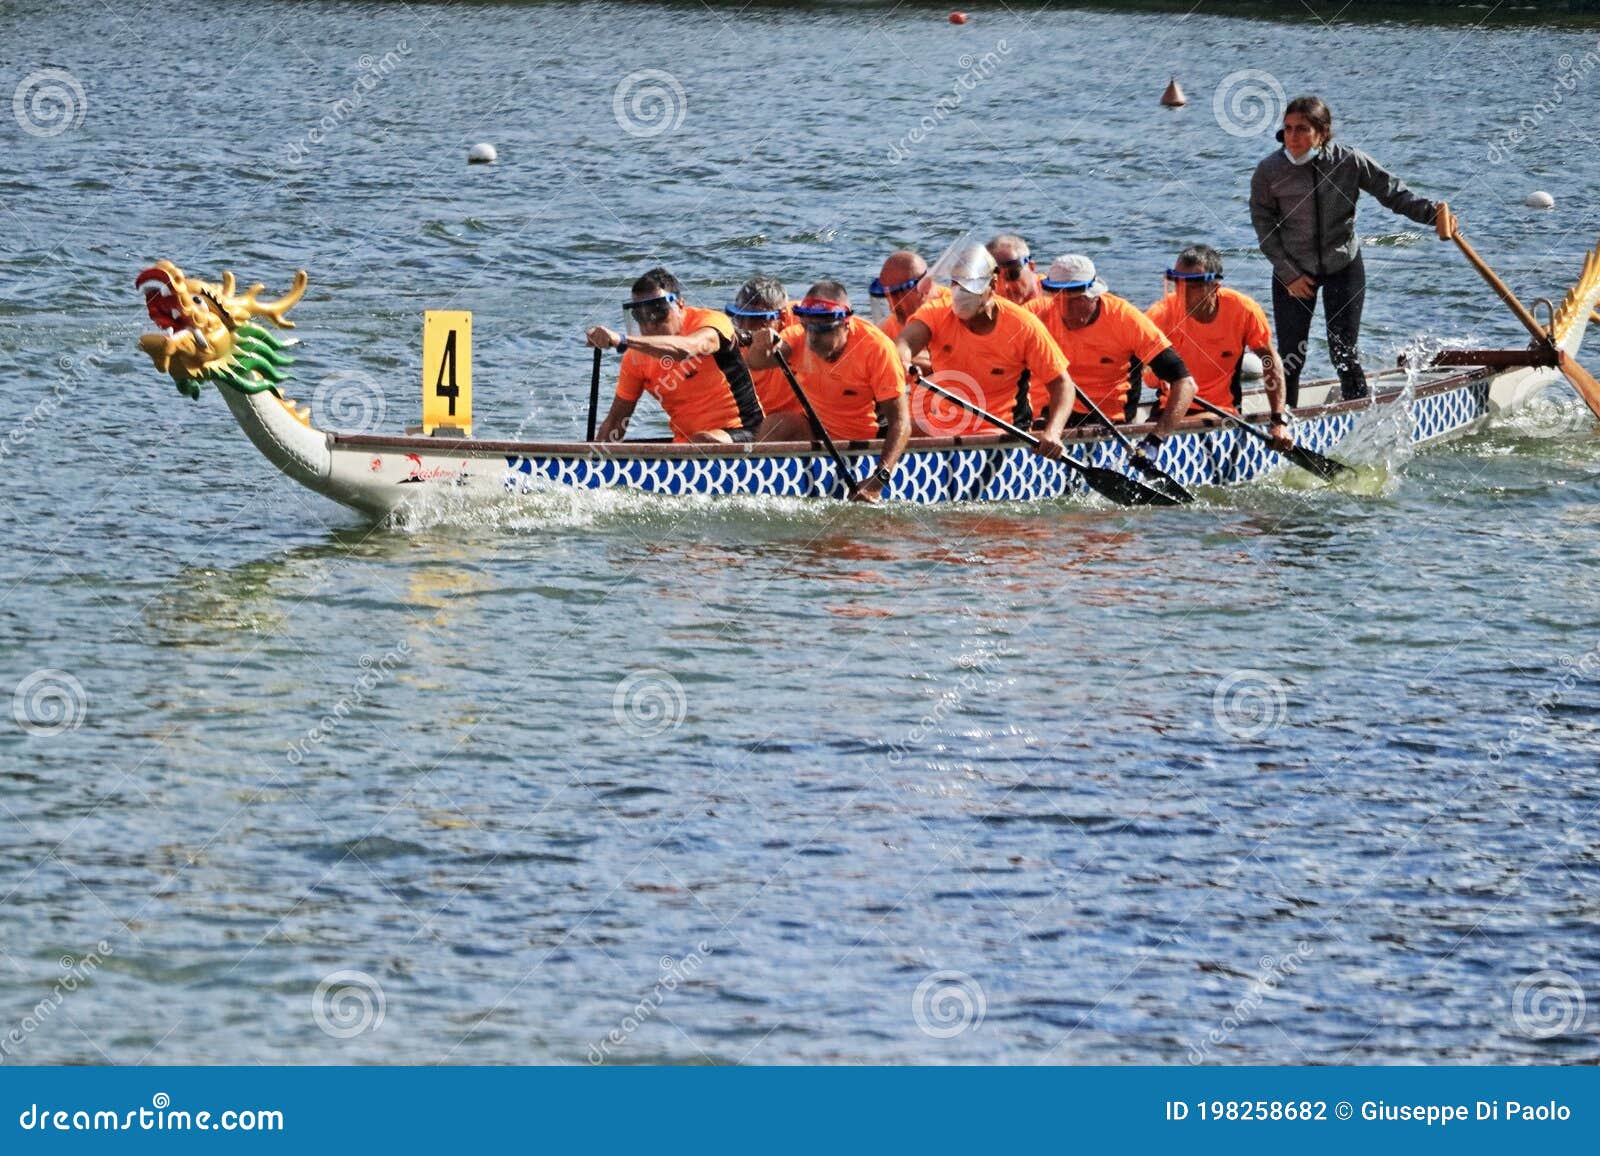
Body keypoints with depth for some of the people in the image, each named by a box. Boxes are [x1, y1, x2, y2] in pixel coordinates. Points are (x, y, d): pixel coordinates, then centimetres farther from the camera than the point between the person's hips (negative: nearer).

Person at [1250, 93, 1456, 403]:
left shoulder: (1349, 162, -14)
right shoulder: (1269, 172, -14)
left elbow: (1393, 192, -6)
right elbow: (1264, 226, -6)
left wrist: (1431, 211, -21)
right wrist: (1289, 275, -10)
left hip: (1343, 268, 0)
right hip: (1293, 271, 0)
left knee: (1345, 355, 0)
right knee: (1290, 356, 3)